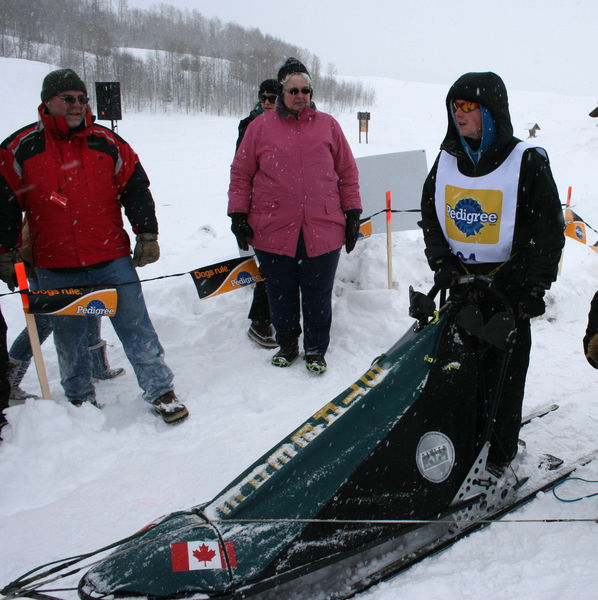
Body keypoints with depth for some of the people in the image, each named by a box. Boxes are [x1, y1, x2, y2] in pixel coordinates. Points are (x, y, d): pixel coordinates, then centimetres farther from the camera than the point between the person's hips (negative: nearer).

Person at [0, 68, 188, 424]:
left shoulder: (108, 143, 4)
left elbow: (136, 189, 10)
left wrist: (147, 235, 6)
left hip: (112, 261, 0)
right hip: (56, 270, 1)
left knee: (136, 328, 1)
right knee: (69, 339, 13)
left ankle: (161, 391, 13)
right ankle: (81, 399, 33)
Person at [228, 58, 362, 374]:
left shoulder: (327, 125, 10)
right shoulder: (260, 127, 7)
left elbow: (347, 172, 12)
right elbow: (241, 174, 8)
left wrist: (352, 213, 9)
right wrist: (238, 214, 2)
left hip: (323, 229, 0)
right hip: (273, 229, 0)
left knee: (317, 295, 6)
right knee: (281, 292, 10)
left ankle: (316, 350, 22)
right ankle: (287, 344, 29)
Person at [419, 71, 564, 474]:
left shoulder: (528, 162, -8)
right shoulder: (447, 161, 7)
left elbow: (550, 229, -7)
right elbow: (430, 217, 12)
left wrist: (535, 288, -11)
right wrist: (441, 264, -1)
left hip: (509, 287, -4)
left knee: (504, 371, 5)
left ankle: (501, 448, 22)